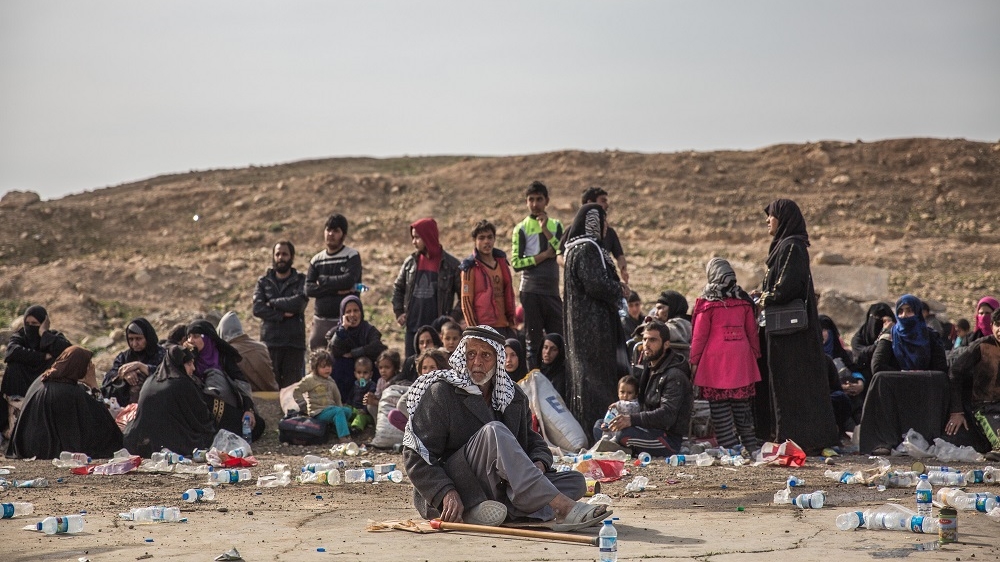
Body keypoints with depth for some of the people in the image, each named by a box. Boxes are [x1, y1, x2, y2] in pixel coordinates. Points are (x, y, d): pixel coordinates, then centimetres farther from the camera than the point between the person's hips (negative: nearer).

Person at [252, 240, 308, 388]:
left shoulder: (301, 280, 10)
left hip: (295, 342, -1)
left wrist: (273, 303, -3)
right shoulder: (263, 281, 13)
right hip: (270, 341, 1)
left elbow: (299, 303, -10)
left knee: (292, 385, -4)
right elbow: (257, 309, -2)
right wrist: (282, 315, -10)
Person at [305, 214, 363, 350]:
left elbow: (349, 280, -17)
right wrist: (337, 289, -11)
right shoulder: (316, 260, 12)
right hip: (320, 321, 4)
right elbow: (309, 289, 0)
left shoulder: (352, 256, 1)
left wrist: (323, 281, -5)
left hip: (345, 321, -4)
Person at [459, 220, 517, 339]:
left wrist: (512, 323, 12)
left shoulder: (502, 262, 13)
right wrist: (473, 328, -10)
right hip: (483, 327, -6)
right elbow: (466, 301, -5)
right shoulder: (471, 267, -3)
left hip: (504, 326, 6)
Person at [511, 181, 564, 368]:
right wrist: (544, 255, -8)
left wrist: (545, 230, -11)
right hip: (531, 291, -3)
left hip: (552, 290, 3)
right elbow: (516, 263, -7)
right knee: (533, 340, 2)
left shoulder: (555, 225, 11)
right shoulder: (521, 229, 2)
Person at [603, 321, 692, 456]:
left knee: (624, 434, -33)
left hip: (672, 439, -10)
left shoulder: (675, 376, -16)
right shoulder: (649, 367, 15)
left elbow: (667, 415, -28)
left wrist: (632, 419, -38)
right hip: (651, 429, 10)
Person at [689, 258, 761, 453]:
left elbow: (699, 335, -3)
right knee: (742, 405, 11)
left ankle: (730, 446, -5)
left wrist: (694, 360, 3)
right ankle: (750, 445, 13)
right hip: (741, 361, 4)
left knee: (720, 406, -1)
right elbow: (752, 332, 12)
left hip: (715, 361, -4)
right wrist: (755, 354, 22)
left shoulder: (707, 303, -5)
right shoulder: (744, 302, 7)